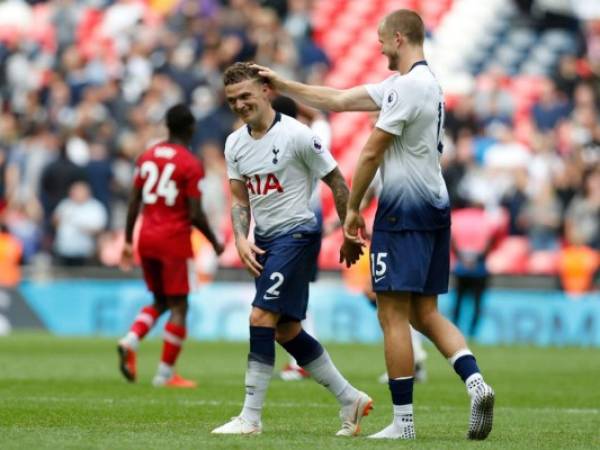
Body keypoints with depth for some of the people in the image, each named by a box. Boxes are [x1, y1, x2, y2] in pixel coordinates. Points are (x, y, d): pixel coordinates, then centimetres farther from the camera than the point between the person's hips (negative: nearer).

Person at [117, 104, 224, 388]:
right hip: (174, 241, -6)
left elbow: (134, 202, 9)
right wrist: (215, 244, 1)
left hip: (147, 237, 6)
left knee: (160, 301, 19)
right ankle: (165, 374, 2)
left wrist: (128, 242, 16)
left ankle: (130, 342, -6)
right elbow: (195, 215, -13)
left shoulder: (147, 157, 7)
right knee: (178, 306, 3)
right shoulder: (190, 165, -11)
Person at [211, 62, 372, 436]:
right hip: (264, 239, 8)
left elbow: (337, 183, -7)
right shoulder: (235, 144, 6)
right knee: (285, 330, 10)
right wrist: (241, 240, -3)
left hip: (296, 233, -8)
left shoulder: (296, 135, -14)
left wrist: (351, 235, -3)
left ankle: (251, 417, -13)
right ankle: (350, 399, 24)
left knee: (262, 317, -16)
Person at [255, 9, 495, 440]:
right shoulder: (423, 82, 17)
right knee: (426, 313, 11)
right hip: (435, 210, 10)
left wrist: (352, 208, -2)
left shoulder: (409, 86, -15)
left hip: (404, 210, -10)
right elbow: (338, 100, 21)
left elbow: (371, 152, -12)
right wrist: (281, 84, 22)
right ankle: (475, 381, -8)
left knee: (393, 315, -5)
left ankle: (403, 422, -5)